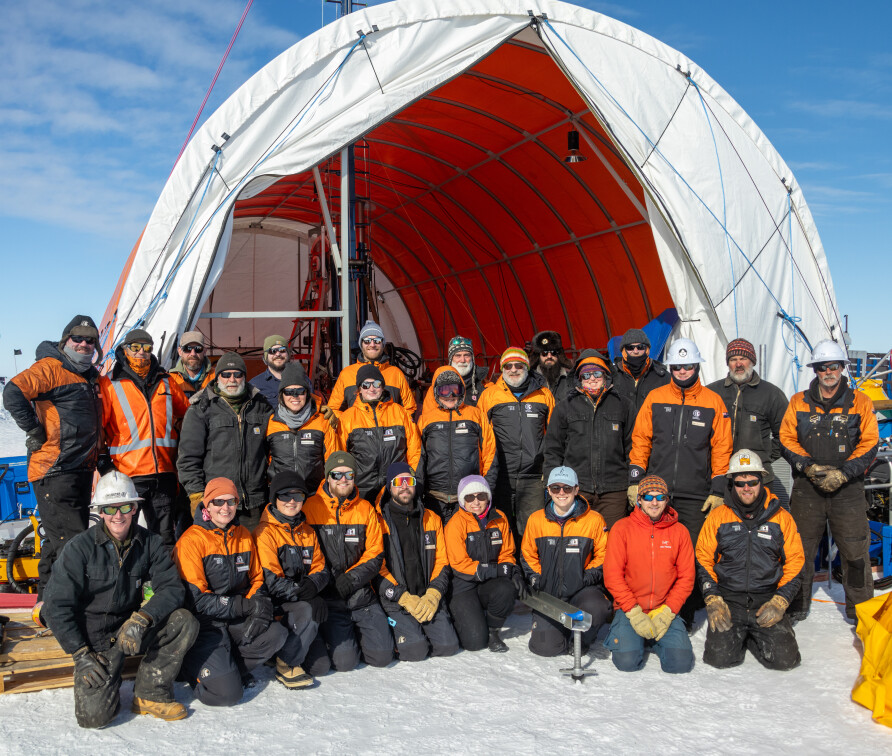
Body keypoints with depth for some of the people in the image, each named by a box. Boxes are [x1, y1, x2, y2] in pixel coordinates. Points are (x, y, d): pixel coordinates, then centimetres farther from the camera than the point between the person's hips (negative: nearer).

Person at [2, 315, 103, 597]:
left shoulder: (91, 377, 20)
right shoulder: (50, 367, -7)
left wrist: (99, 457, 24)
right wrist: (35, 431, -18)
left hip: (80, 471, 9)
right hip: (54, 472, -9)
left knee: (57, 541, 16)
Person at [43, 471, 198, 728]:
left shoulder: (149, 543, -3)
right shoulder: (80, 548, -12)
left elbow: (172, 588, -9)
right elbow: (56, 607, -10)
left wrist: (142, 618, -27)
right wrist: (81, 655, -15)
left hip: (131, 628, 3)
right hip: (94, 640, -3)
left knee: (185, 623, -24)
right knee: (94, 716, -21)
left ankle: (150, 693, -6)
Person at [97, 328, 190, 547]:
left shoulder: (165, 381, 13)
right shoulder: (109, 384, 2)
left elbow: (185, 412, 26)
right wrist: (103, 460, -5)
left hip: (164, 472, 3)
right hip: (127, 473, -3)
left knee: (165, 537, 9)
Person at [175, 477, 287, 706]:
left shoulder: (243, 535, 9)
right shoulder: (192, 540, -11)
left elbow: (257, 578, 16)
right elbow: (194, 598, -15)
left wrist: (259, 609, -6)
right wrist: (243, 606, -17)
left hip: (238, 621, 6)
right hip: (204, 622, -6)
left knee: (277, 634, -21)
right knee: (227, 693, -19)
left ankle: (231, 664, -1)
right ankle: (194, 665, 10)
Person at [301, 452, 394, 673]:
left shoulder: (366, 509, 5)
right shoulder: (310, 507, -4)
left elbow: (375, 554, 4)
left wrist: (350, 579, -10)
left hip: (361, 594, 3)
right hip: (327, 597, -3)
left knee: (382, 656, -3)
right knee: (345, 662, -14)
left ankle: (354, 632, 24)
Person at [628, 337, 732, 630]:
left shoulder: (713, 402, 5)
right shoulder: (655, 398, 8)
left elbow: (721, 448, 5)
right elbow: (640, 440, 9)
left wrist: (718, 490, 0)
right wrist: (635, 480, 2)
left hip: (695, 496, -1)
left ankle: (685, 614, 10)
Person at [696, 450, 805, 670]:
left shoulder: (781, 517, 7)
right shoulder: (718, 517, 6)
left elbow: (795, 562, 7)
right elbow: (703, 560, 6)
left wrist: (779, 602, -5)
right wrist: (713, 601, -6)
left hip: (768, 601, 1)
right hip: (727, 600, 0)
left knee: (784, 659, -18)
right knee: (720, 658, -20)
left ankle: (753, 638, 15)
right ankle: (738, 635, 15)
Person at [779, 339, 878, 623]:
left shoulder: (860, 402, 4)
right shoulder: (798, 402, 7)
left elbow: (869, 445, 0)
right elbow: (786, 440, 5)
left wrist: (843, 473, -12)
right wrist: (808, 466, -10)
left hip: (848, 489, -1)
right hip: (807, 487, 1)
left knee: (855, 551, -1)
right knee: (800, 549, 6)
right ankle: (796, 607, 20)